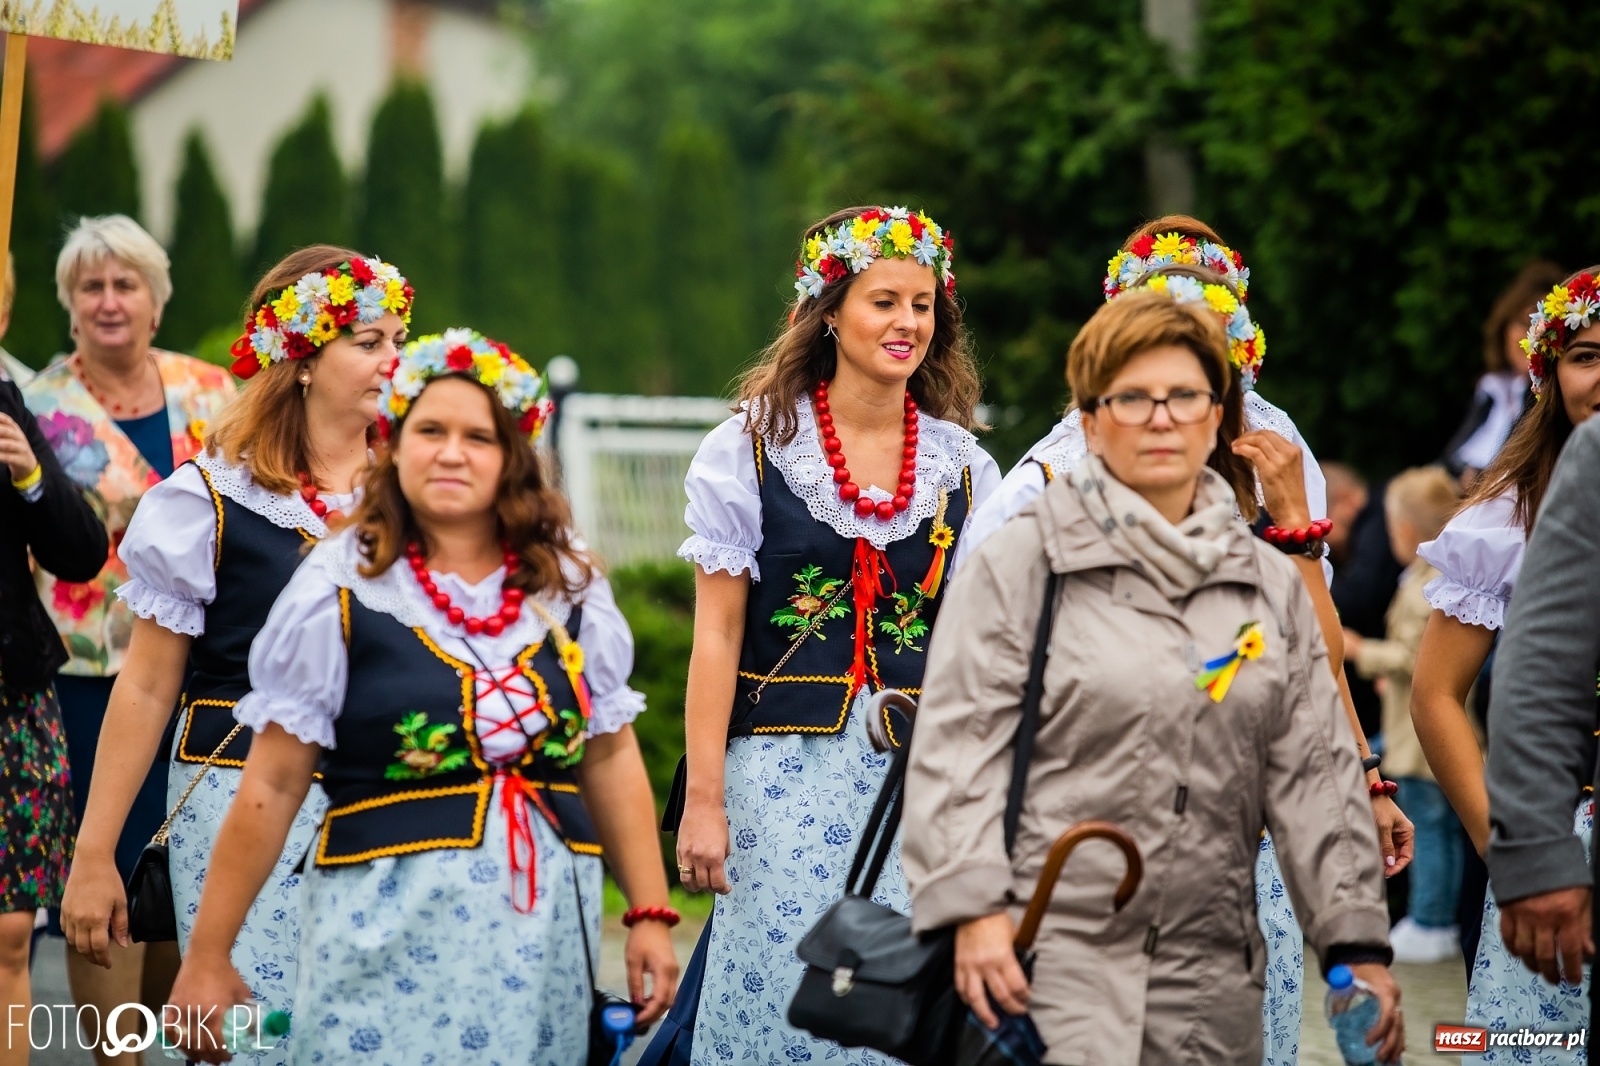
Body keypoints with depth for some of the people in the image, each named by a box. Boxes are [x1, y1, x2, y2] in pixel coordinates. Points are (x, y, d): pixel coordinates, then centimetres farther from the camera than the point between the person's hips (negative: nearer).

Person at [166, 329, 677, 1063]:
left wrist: (650, 915, 8)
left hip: (547, 927, 3)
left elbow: (611, 759, 13)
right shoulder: (336, 590, -3)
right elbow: (271, 788, -3)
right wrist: (207, 957, -3)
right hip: (389, 924, -3)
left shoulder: (569, 589, 8)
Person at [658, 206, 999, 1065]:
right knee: (781, 995, -4)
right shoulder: (753, 447, 0)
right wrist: (704, 800, -6)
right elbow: (717, 631, -2)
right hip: (785, 771, -2)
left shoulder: (963, 469, 8)